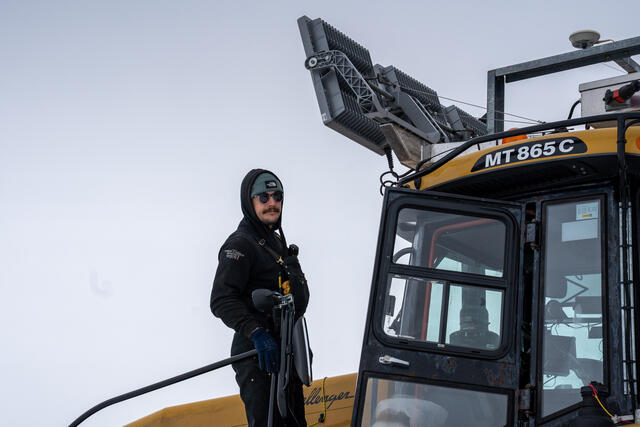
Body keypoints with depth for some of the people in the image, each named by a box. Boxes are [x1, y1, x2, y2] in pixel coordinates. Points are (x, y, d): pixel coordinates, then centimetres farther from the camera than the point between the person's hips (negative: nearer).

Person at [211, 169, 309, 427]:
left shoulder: (277, 241, 18)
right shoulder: (240, 244, -12)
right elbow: (221, 301, -24)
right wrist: (257, 333, -32)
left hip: (287, 351, 9)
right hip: (257, 354, -9)